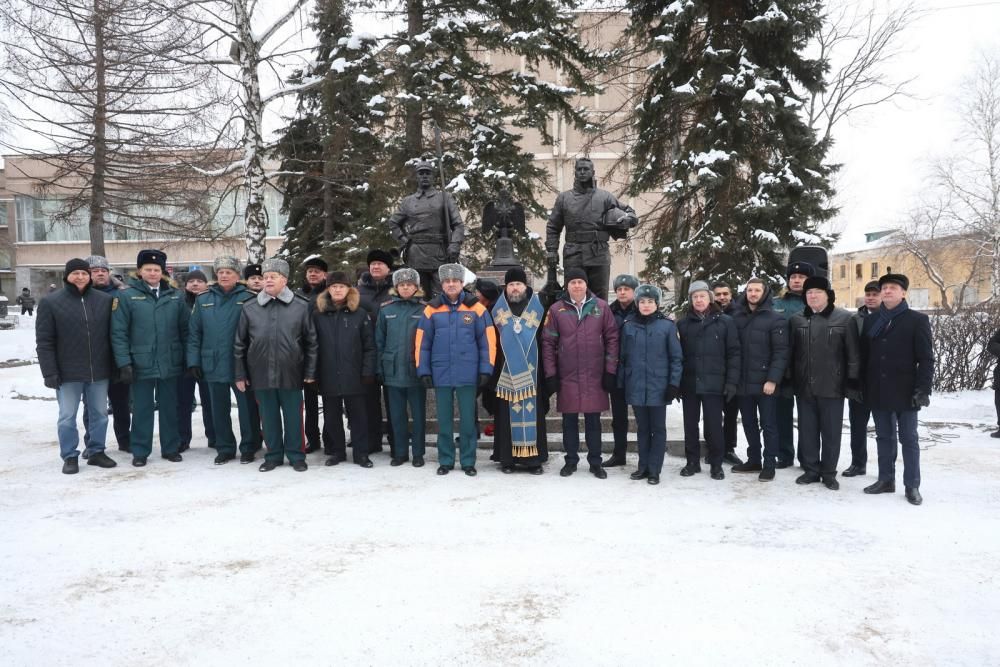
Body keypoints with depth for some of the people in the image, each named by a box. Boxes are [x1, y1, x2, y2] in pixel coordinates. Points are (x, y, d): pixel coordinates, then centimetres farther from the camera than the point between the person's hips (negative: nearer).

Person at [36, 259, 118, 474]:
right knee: (67, 417, 5)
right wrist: (49, 372, -10)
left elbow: (113, 335, 9)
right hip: (68, 373, -2)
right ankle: (70, 456, 17)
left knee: (99, 414, 11)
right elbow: (44, 341, -4)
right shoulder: (51, 302, -3)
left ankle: (96, 451, 24)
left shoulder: (105, 300, 4)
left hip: (99, 371, 3)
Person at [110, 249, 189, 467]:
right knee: (142, 409, 7)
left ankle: (171, 447, 24)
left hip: (170, 364, 2)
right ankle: (140, 451, 18)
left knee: (169, 408, 12)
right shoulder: (127, 296, -3)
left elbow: (185, 330, 9)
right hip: (141, 364, -2)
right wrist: (124, 363, -11)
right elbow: (118, 333, -5)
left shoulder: (175, 297, 6)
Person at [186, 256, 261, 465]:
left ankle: (249, 448, 19)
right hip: (213, 364, 3)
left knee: (247, 408, 5)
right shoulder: (203, 299, 6)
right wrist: (193, 361, 0)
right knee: (219, 409, 12)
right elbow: (194, 333, 6)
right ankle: (224, 448, 25)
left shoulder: (249, 298, -3)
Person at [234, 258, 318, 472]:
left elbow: (311, 342, 1)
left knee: (293, 416, 7)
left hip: (291, 373, -2)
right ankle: (273, 455, 25)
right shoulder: (249, 307, 4)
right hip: (261, 374, 2)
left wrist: (310, 372, -1)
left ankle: (296, 455, 21)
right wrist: (240, 374, 6)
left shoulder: (302, 306, -2)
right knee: (268, 417, 11)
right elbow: (240, 344, 8)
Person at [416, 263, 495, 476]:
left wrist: (485, 369, -6)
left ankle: (468, 461, 18)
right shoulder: (432, 309, 2)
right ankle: (445, 461, 23)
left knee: (467, 420, 6)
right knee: (444, 420, 11)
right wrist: (424, 370, 0)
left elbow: (488, 341, -1)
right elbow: (422, 343, 5)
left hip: (467, 374, -1)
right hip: (441, 374, 2)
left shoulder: (475, 308, -1)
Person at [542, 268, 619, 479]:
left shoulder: (601, 307, 1)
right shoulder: (556, 309, 0)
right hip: (567, 376, 0)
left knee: (593, 421, 8)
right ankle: (571, 460, 22)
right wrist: (550, 374, -2)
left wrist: (610, 370, -1)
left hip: (594, 376, 0)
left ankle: (595, 462, 19)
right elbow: (548, 342, 1)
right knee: (569, 421, 9)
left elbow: (612, 338, 2)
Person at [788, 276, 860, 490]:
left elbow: (853, 353, -3)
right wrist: (788, 380, 7)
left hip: (832, 386, -3)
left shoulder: (844, 318, -2)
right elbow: (790, 352, 10)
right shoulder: (796, 320, 7)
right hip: (804, 386, 3)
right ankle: (810, 469, 21)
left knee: (831, 432, 6)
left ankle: (829, 473, 17)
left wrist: (852, 382, -6)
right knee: (807, 431, 9)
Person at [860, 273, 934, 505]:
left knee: (908, 439, 4)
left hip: (905, 391, -4)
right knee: (884, 437, 11)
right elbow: (864, 355, 10)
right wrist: (862, 386, 5)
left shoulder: (917, 320, -3)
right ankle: (886, 479, 21)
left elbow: (926, 358, -6)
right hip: (878, 391, 4)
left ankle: (912, 486, 11)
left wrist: (923, 388, -15)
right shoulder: (871, 320, 9)